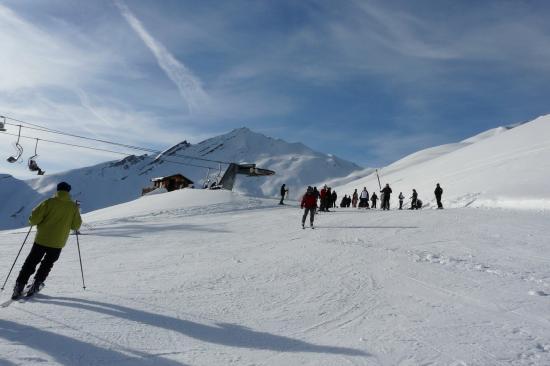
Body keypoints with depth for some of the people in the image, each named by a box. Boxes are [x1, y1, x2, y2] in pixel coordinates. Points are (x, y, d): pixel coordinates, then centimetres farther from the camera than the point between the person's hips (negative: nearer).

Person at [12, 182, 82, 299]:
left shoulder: (49, 202, -7)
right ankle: (36, 284, 12)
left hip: (41, 239, -1)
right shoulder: (73, 206, -3)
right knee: (47, 265, 19)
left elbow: (34, 218, -11)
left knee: (30, 263, 13)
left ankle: (19, 286, 11)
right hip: (58, 243, 1)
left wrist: (32, 222, 12)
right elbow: (76, 226, 1)